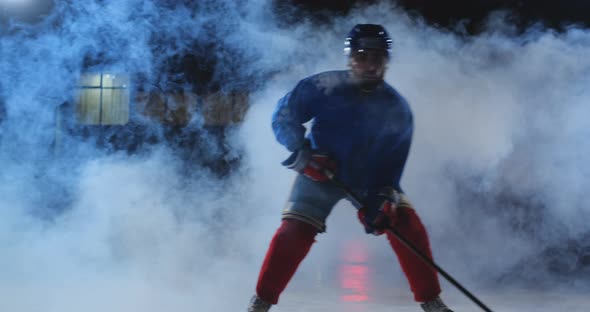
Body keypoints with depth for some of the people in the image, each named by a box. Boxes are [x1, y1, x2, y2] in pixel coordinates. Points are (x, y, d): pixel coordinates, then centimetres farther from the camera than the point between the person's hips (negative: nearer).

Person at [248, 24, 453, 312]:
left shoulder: (397, 109, -13)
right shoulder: (323, 88, -19)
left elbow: (393, 163, -10)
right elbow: (283, 117, -11)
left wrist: (384, 197, -23)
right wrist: (303, 152, -21)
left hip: (371, 179, 2)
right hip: (319, 173, -2)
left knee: (408, 227, -11)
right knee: (294, 233, -18)